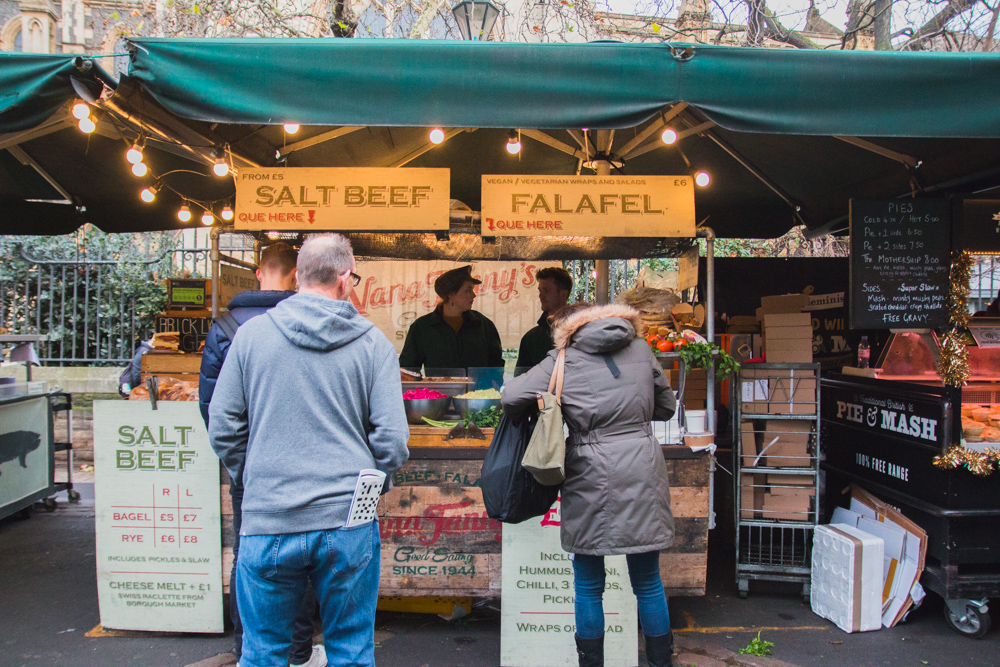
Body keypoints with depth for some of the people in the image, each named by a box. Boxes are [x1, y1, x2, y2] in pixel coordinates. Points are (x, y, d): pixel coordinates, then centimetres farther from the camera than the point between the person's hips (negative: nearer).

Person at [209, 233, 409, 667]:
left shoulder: (251, 334, 1)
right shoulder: (372, 342, -2)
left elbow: (222, 428, 3)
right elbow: (392, 439, -5)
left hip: (267, 521, 1)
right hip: (348, 521, 0)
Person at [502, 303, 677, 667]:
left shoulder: (564, 362, -2)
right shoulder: (640, 350, 9)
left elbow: (511, 396, -9)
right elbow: (666, 406, 17)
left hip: (592, 478, -3)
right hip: (643, 476, 3)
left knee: (588, 586, 11)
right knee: (648, 582, 16)